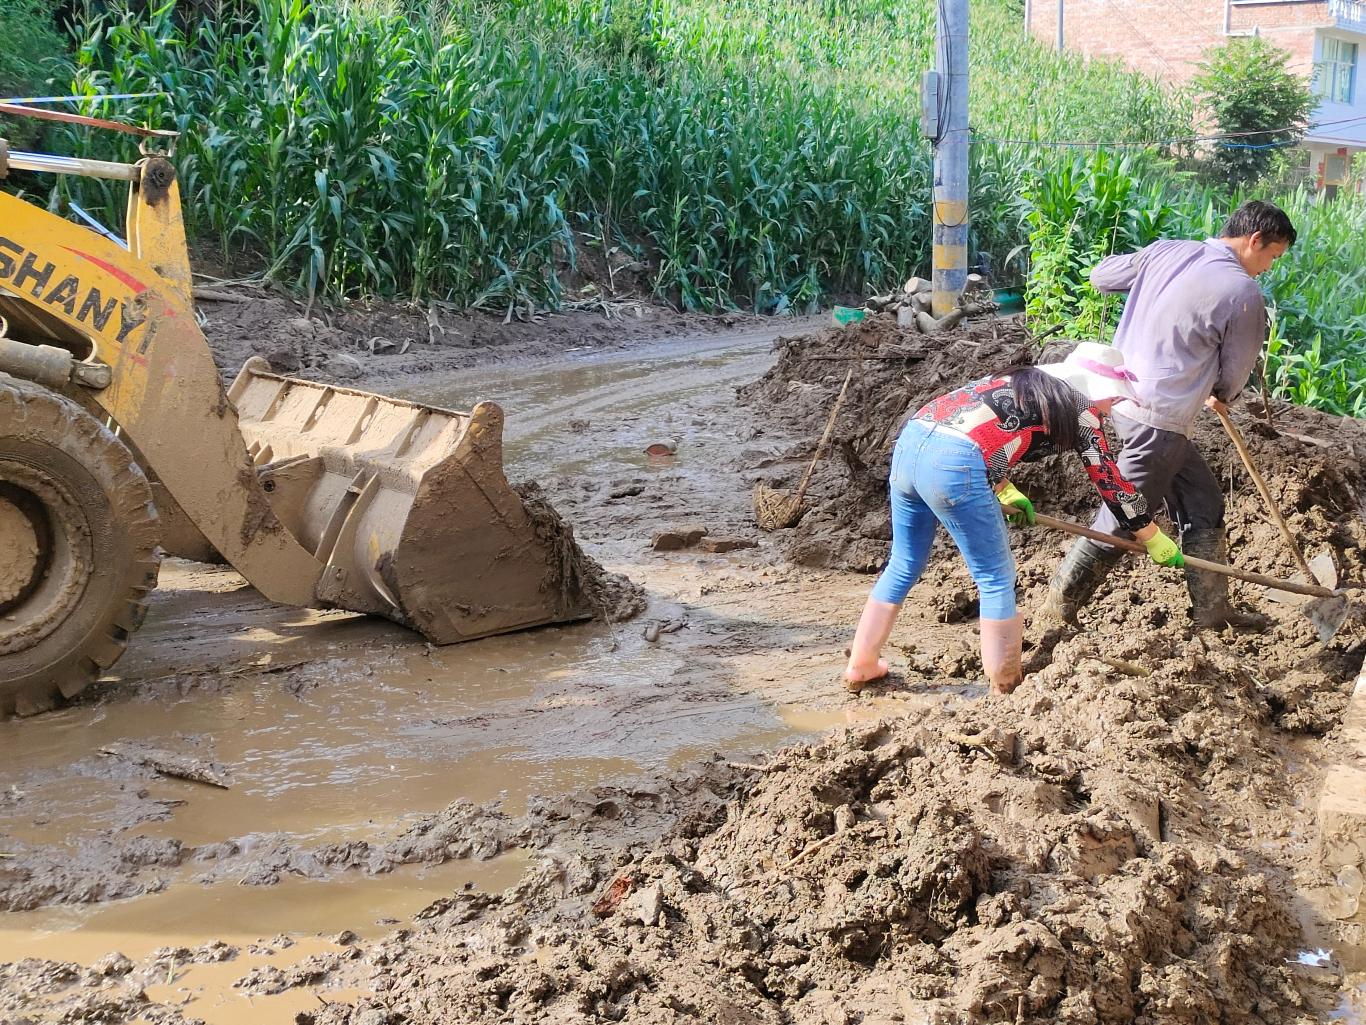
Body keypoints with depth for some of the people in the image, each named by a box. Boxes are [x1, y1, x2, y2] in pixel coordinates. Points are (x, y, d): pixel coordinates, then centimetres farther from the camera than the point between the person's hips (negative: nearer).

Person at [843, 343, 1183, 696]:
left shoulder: (1023, 380, 30)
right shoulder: (1082, 410, 11)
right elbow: (1110, 481, 16)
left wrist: (1004, 490, 26)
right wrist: (1155, 539, 26)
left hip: (909, 441, 8)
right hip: (955, 465, -8)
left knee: (903, 565, 22)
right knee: (996, 578, 8)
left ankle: (861, 666, 29)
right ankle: (1006, 689, 13)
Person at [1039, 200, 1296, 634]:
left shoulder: (1165, 252, 5)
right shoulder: (1243, 294, -12)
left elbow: (1100, 275, 18)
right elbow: (1235, 372, 0)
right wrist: (1220, 397, 23)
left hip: (1121, 396, 9)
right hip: (1158, 419, -9)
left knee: (1203, 503, 17)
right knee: (1122, 519, 3)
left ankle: (1211, 607, 24)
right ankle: (1058, 607, 13)